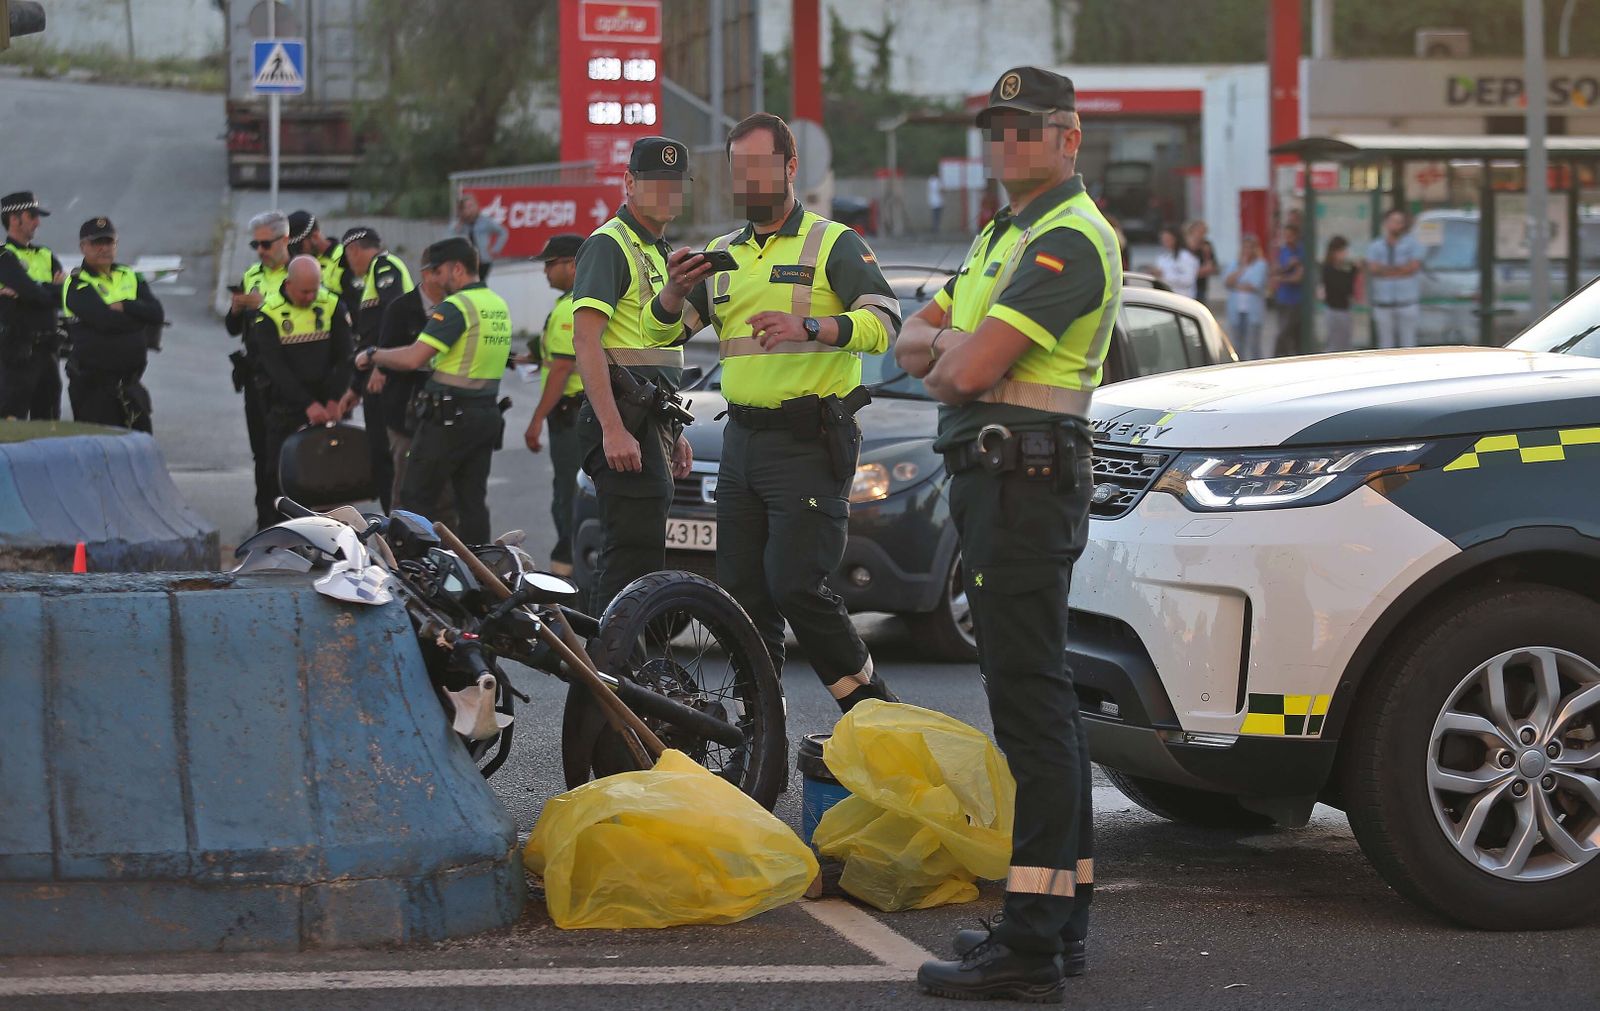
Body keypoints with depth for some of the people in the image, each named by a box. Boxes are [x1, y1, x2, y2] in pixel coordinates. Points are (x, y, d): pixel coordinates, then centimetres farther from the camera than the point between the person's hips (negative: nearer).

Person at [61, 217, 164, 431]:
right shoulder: (77, 285, -7)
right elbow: (105, 319, -23)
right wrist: (140, 318, -8)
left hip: (129, 381, 6)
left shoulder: (130, 277, 12)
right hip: (93, 383, -6)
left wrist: (124, 306, -15)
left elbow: (157, 314, -2)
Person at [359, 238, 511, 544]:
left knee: (414, 499, -3)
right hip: (487, 414, 8)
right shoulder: (499, 306, 12)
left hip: (449, 416, -8)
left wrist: (373, 356, -6)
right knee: (473, 501, 10)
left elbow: (413, 358, -22)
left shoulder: (456, 307, -15)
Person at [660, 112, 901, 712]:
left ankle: (872, 708, -3)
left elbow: (883, 323, -13)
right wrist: (675, 288, -9)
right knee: (740, 591, 5)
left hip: (810, 443, -6)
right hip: (741, 442, 6)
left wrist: (808, 327, -29)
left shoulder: (832, 244, 0)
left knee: (795, 585, -16)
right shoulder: (722, 254, 18)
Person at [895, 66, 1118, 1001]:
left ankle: (1031, 949, -15)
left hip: (1026, 481, -11)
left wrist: (950, 360, 2)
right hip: (994, 477, 11)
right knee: (1042, 696, 14)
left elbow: (970, 372, -21)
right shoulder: (1004, 236, 21)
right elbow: (915, 346, 18)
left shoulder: (1069, 239, -13)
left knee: (1030, 701, -13)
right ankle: (1063, 915, 21)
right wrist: (948, 341, -5)